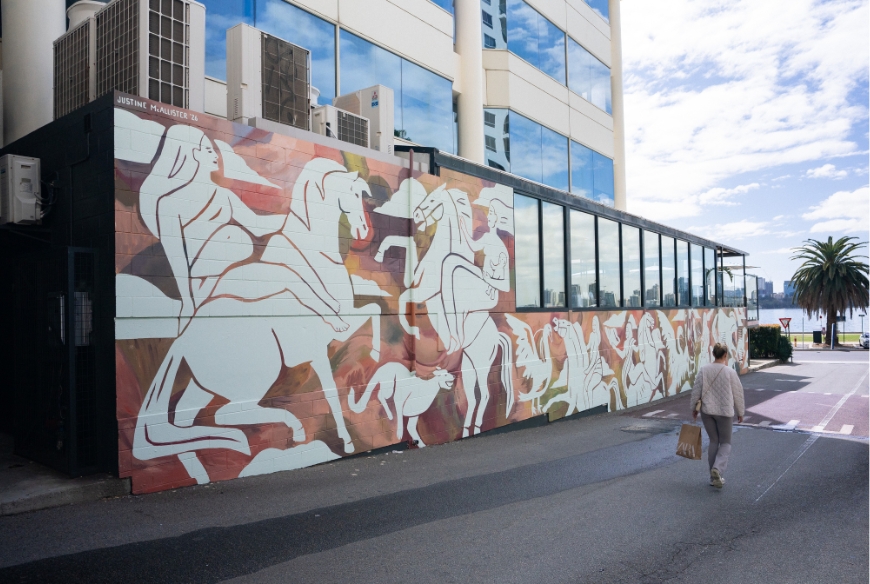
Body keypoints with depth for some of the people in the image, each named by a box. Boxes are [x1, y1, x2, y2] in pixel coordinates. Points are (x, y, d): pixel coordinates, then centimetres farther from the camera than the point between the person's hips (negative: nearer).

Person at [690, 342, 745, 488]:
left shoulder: (704, 370, -4)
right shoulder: (730, 372, -10)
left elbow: (696, 391, -1)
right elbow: (738, 393, -3)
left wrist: (694, 408, 11)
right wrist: (740, 412, 9)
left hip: (707, 411, 3)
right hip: (724, 411, -3)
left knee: (713, 441, 15)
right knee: (725, 443, 12)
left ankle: (714, 476, 17)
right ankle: (717, 469, -12)